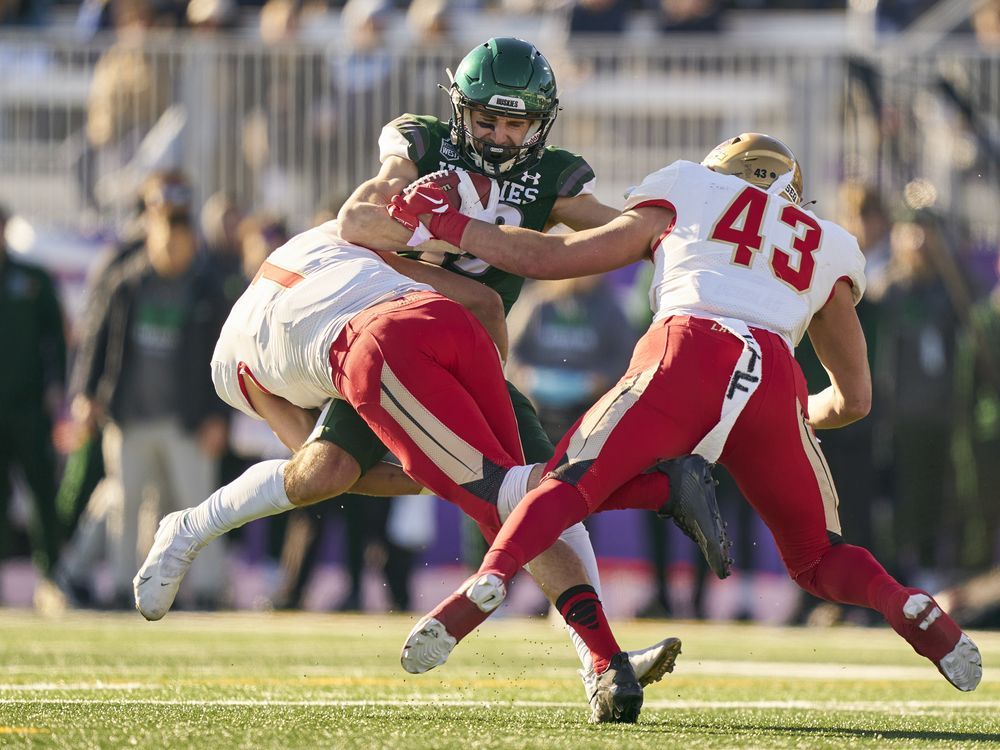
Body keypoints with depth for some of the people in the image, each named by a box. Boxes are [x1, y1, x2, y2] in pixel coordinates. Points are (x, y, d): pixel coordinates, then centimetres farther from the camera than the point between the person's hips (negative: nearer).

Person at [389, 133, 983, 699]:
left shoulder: (685, 192, 30)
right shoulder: (830, 248, 36)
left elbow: (556, 258, 28)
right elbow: (854, 400, 36)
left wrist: (448, 225, 39)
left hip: (687, 356, -2)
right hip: (776, 376, 2)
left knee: (569, 485, 3)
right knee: (817, 558, 19)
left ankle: (487, 585, -23)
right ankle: (915, 612, -7)